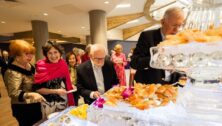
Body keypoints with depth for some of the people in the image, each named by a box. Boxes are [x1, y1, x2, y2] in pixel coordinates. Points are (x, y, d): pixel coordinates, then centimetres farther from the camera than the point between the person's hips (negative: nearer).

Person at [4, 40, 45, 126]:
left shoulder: (29, 66, 2)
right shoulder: (13, 72, -22)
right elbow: (13, 93, -29)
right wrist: (30, 94, -41)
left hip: (35, 105, 8)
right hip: (23, 108, -8)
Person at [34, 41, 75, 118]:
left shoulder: (63, 64, -4)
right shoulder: (41, 67, -15)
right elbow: (38, 89, -13)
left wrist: (71, 87, -5)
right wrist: (55, 91, -20)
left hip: (64, 101, 4)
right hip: (48, 104, -3)